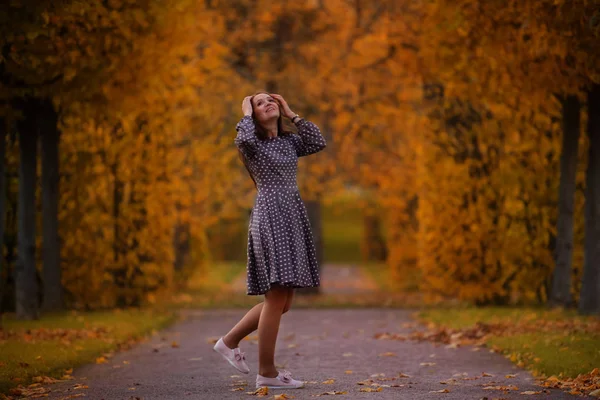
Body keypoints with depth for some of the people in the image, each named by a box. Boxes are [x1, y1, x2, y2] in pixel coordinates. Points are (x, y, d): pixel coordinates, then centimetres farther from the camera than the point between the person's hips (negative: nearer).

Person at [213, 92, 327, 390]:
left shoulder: (289, 142, 18)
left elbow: (318, 143, 3)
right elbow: (243, 140, -25)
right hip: (270, 220, -7)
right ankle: (266, 372, -4)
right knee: (276, 298, -10)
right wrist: (246, 114, -6)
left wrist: (292, 115, 9)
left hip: (293, 221, 8)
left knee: (282, 301, 9)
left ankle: (230, 341, 23)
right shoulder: (252, 143, -1)